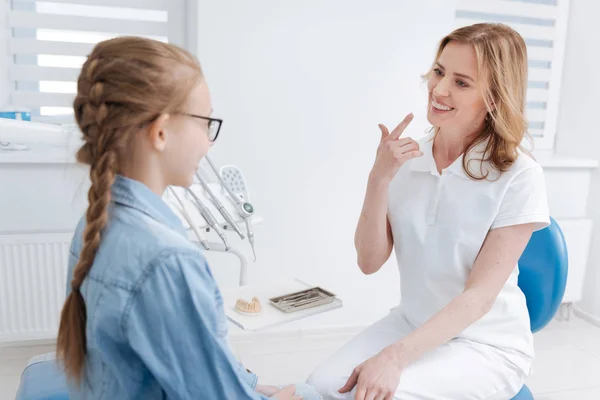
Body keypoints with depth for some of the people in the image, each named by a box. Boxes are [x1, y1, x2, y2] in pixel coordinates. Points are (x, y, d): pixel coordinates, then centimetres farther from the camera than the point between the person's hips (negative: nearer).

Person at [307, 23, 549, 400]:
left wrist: (394, 356, -28)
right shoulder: (406, 158, -6)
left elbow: (480, 295, -18)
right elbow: (369, 262, -7)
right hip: (410, 323, 3)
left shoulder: (519, 176, -18)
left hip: (488, 344, -3)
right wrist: (379, 179, -21)